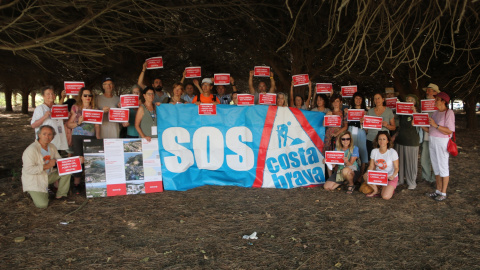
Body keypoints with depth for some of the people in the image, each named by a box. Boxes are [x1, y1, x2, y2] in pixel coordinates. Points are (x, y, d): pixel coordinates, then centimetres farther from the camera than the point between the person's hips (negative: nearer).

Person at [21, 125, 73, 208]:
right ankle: (33, 193, 14)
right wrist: (47, 166, -28)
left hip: (48, 176, 7)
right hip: (33, 181, -7)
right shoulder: (31, 150, -24)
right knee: (42, 204, -20)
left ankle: (60, 195, 4)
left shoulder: (52, 147, 1)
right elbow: (28, 169, -28)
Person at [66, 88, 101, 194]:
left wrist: (98, 137, 7)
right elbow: (68, 124, 3)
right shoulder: (76, 108, 4)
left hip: (91, 137, 3)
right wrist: (78, 123, -14)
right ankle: (76, 184, 6)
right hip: (78, 137, -2)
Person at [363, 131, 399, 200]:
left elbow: (396, 168, -10)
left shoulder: (392, 152, -14)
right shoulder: (374, 151, -3)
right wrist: (369, 173, -23)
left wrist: (393, 175, -31)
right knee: (366, 176, -28)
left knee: (385, 197, -24)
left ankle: (390, 189, 14)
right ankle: (376, 190, -1)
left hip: (390, 177, -3)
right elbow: (371, 166, -1)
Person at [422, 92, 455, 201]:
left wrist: (436, 125, -23)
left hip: (442, 142, -7)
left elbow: (449, 131, -18)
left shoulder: (449, 113, -9)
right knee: (436, 167, 12)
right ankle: (438, 191, 21)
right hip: (432, 141, 7)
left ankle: (443, 193, 8)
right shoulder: (436, 113, 13)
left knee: (443, 167, 0)